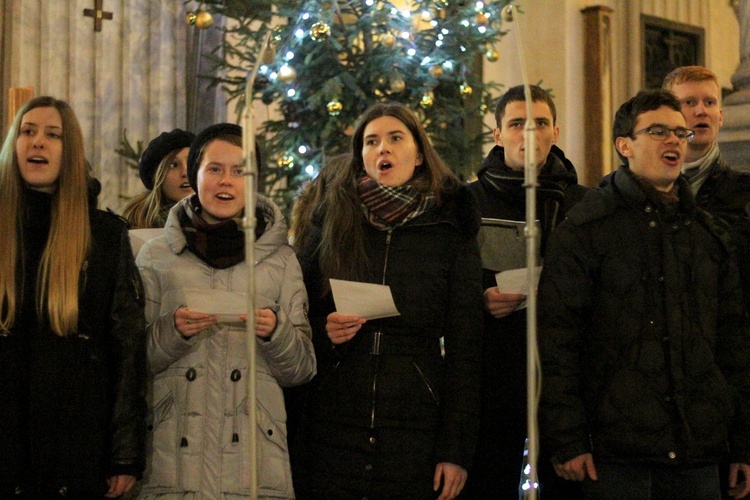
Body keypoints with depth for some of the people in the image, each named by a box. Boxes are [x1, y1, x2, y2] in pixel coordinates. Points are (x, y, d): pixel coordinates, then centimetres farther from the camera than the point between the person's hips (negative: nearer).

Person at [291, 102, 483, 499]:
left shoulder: (452, 233, 4)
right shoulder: (332, 224, 9)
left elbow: (464, 349, 1)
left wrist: (456, 451, -5)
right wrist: (323, 333, -9)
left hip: (416, 436, -1)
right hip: (330, 433, 1)